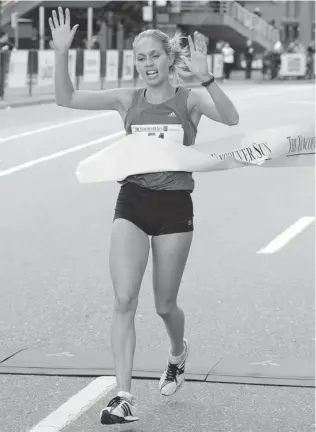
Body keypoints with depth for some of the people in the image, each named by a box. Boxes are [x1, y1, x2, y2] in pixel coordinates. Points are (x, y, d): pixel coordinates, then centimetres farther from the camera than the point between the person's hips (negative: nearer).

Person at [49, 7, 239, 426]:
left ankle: (178, 352, 45)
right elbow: (67, 98, 2)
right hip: (132, 203, 2)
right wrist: (61, 52, -11)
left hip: (175, 206, -2)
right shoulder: (128, 100, 4)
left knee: (164, 305, 10)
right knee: (124, 301, -11)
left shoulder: (190, 99, -4)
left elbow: (231, 118, -23)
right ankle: (124, 397, -11)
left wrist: (204, 77, -36)